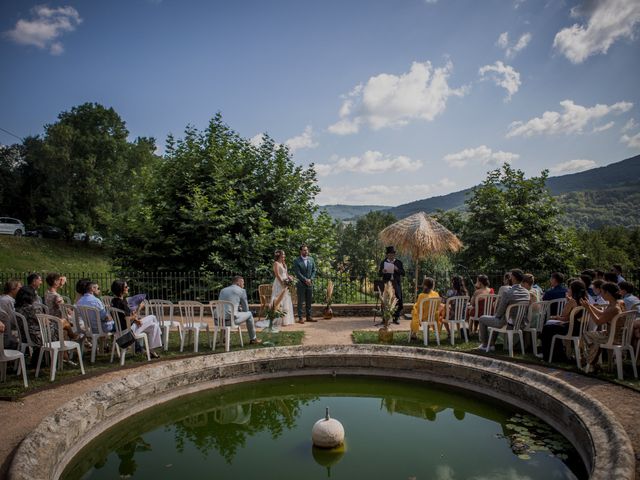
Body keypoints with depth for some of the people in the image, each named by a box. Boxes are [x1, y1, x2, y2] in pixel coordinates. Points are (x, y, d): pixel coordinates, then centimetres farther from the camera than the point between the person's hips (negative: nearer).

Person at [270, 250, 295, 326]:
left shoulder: (284, 263, 18)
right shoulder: (276, 263, -8)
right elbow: (277, 275, -16)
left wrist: (289, 278, 0)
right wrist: (283, 283, -18)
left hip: (285, 284, 9)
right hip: (279, 284, -9)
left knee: (286, 302, 10)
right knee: (279, 301, -8)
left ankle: (286, 320, 16)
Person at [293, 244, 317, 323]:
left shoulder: (311, 259, 10)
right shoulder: (296, 261, -5)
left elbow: (314, 270, 9)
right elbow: (297, 273, -11)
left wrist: (310, 279, -6)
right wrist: (305, 280, -15)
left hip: (310, 283, 5)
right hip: (301, 284, -5)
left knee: (309, 301, 8)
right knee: (300, 301, -1)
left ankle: (308, 316, 15)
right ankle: (300, 318, 2)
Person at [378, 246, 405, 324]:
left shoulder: (399, 263, 11)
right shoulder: (383, 262, 12)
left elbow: (403, 273, 5)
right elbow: (379, 274, 9)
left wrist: (397, 269, -12)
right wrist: (382, 272, -13)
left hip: (396, 283, 0)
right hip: (386, 283, 0)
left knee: (398, 300, -10)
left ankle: (396, 318, 0)